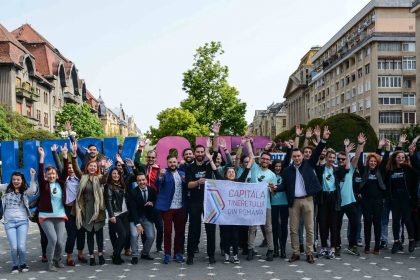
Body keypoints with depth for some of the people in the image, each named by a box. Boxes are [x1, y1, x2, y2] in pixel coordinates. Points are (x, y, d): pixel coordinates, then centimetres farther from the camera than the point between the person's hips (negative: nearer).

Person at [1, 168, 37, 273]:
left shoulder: (24, 191, 2)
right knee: (14, 247, -6)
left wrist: (32, 177, -25)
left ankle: (23, 264, 18)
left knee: (21, 247, -7)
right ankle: (15, 265, 18)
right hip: (9, 222, 1)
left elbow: (33, 191, -17)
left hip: (22, 221, -1)